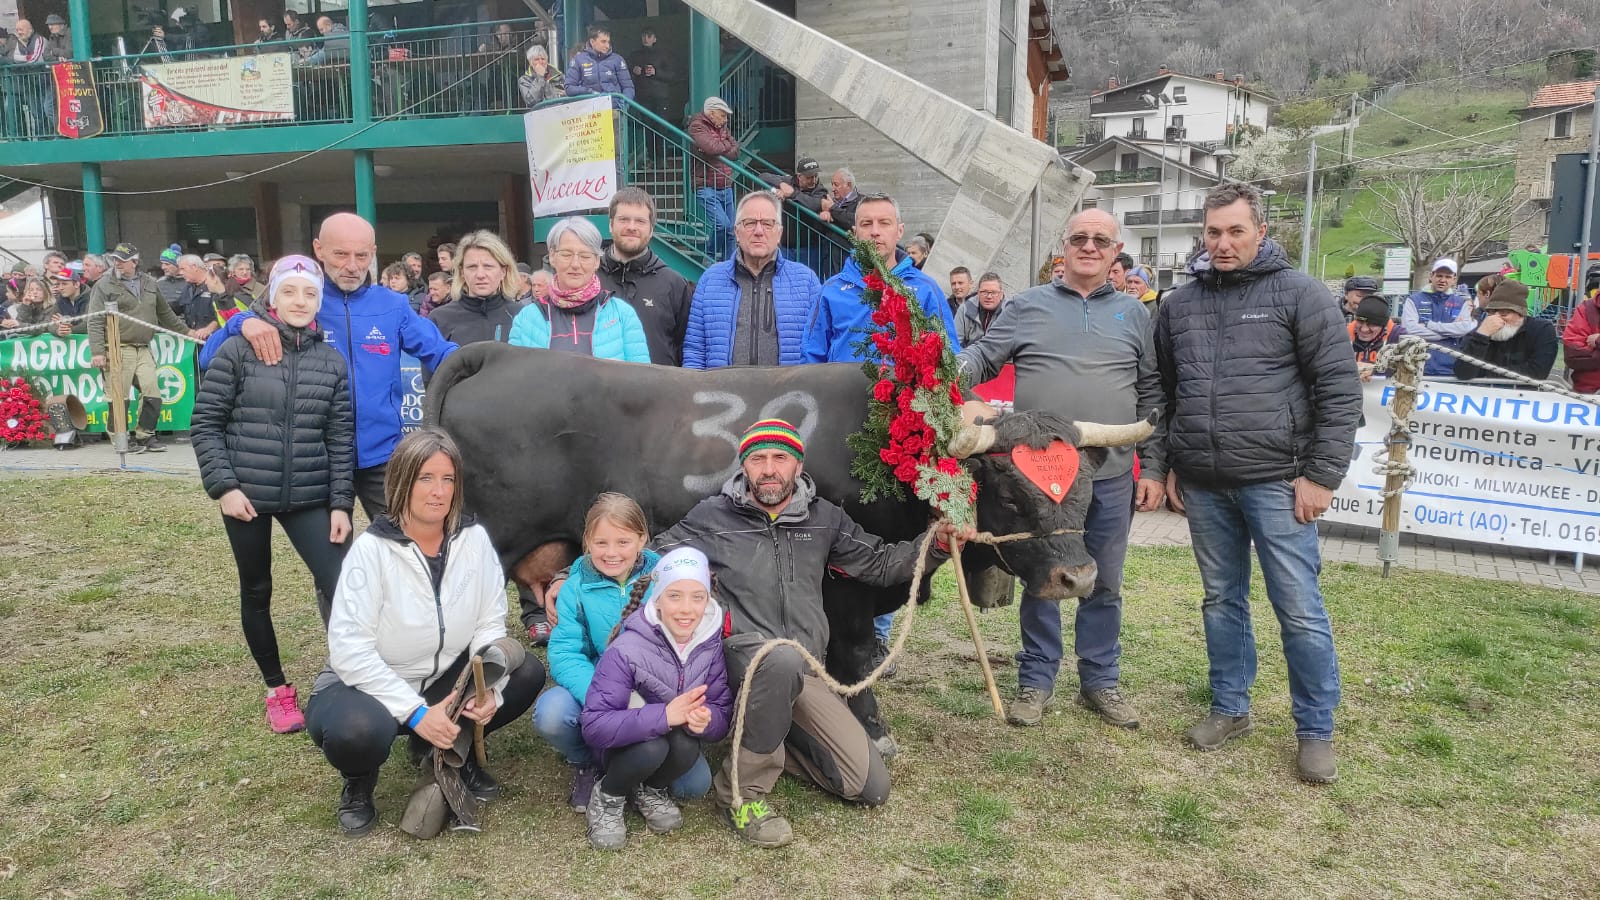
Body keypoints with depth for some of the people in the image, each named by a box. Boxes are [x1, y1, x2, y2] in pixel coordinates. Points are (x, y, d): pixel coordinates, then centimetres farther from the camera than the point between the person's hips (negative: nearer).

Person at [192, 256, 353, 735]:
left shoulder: (332, 362, 3)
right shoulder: (238, 349, -5)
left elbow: (341, 438, 3)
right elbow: (205, 423, -3)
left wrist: (341, 503, -1)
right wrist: (224, 485, -10)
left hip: (310, 497, 1)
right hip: (246, 495, -1)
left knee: (339, 586, -12)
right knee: (256, 592, 12)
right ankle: (277, 689, 29)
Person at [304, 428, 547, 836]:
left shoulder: (474, 539, -9)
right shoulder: (371, 549, -20)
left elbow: (490, 624, -6)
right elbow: (350, 649, -24)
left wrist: (488, 688, -24)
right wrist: (416, 712, -30)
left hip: (445, 680, 4)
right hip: (370, 685, -4)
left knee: (527, 673, -19)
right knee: (358, 728, -38)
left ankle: (453, 749, 9)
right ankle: (358, 785, 2)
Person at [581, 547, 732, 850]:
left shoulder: (711, 647, -13)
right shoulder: (625, 651, -26)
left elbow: (723, 714, -9)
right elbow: (595, 726, -30)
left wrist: (706, 720, -35)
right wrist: (664, 715, -41)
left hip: (677, 742, 3)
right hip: (629, 744, -3)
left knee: (688, 746, -31)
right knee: (651, 746, -36)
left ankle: (651, 789, 4)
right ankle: (607, 796, -2)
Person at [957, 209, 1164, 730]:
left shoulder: (1133, 314, 11)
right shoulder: (1027, 306, 6)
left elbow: (1152, 397, 11)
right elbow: (982, 356, 3)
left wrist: (1152, 468, 5)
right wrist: (952, 370, -20)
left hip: (1112, 476, 2)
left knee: (1104, 583, 11)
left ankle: (1100, 681, 27)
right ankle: (1037, 680, 23)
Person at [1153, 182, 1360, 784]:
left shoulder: (1298, 294, -4)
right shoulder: (1179, 304, 9)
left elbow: (1340, 390, -6)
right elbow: (1164, 392, 17)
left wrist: (1321, 475, -10)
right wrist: (1170, 465, 12)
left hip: (1275, 482, -4)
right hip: (1203, 485, 4)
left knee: (1300, 610, 0)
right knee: (1222, 601, 14)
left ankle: (1315, 731, 15)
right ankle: (1230, 708, 29)